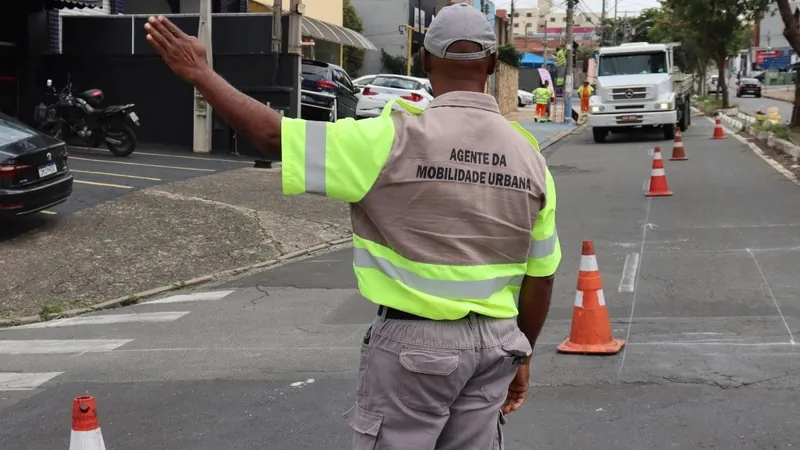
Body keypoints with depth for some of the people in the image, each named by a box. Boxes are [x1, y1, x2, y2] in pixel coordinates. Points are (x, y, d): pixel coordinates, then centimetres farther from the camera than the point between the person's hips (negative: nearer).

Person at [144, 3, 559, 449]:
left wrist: (200, 73, -3)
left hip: (414, 341, -5)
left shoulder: (397, 139, -15)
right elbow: (540, 277, 6)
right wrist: (523, 355, 20)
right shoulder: (529, 155, 1)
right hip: (495, 343, 5)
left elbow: (276, 136, -14)